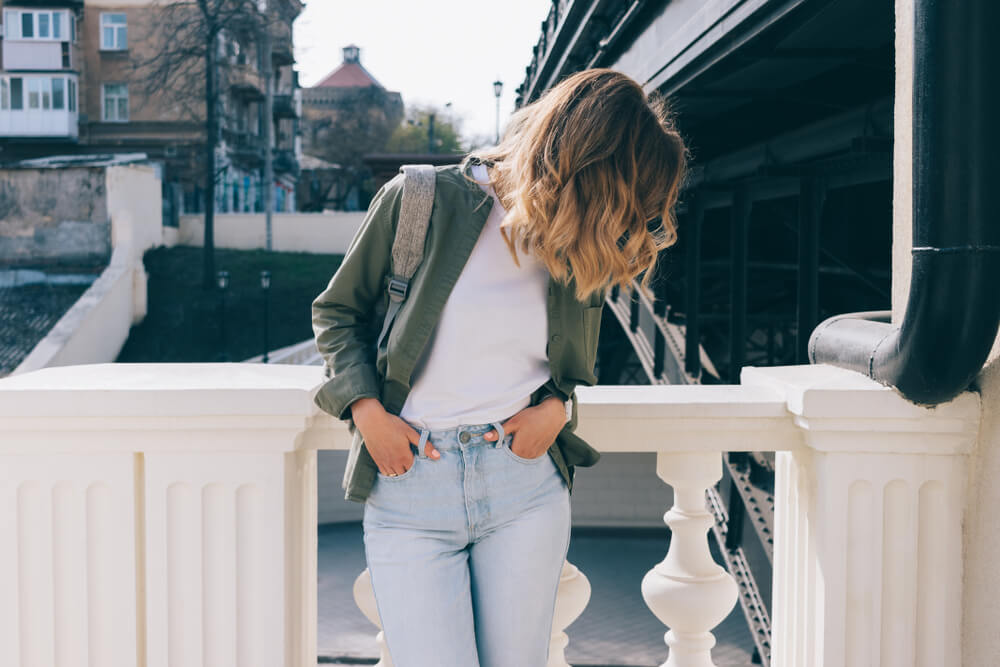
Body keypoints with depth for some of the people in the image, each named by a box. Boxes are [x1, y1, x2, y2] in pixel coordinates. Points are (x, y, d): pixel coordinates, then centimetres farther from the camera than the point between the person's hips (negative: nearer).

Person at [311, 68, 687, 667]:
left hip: (526, 486, 3)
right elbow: (336, 312, 5)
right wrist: (367, 411, -7)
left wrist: (557, 407, -2)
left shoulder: (585, 254, 5)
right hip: (407, 487, -2)